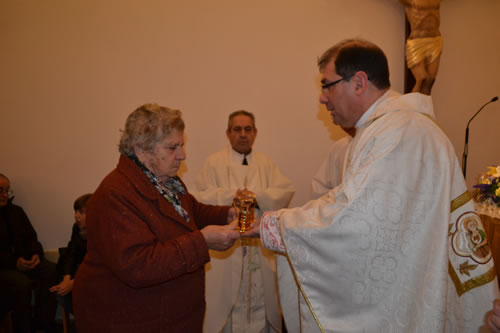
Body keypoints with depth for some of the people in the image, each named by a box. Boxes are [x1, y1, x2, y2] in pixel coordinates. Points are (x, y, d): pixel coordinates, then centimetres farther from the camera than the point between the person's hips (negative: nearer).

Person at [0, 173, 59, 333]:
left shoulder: (16, 211, 16)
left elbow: (31, 237, 15)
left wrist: (36, 254, -6)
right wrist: (13, 262, -22)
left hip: (23, 259, 6)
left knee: (53, 270, -22)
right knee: (22, 283, -34)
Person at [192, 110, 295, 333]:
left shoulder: (266, 163, 11)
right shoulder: (214, 162, 2)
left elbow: (286, 191, 0)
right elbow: (200, 196, -7)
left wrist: (257, 196, -15)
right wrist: (232, 195, -16)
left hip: (261, 244, 3)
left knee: (260, 294, 8)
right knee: (228, 296, 2)